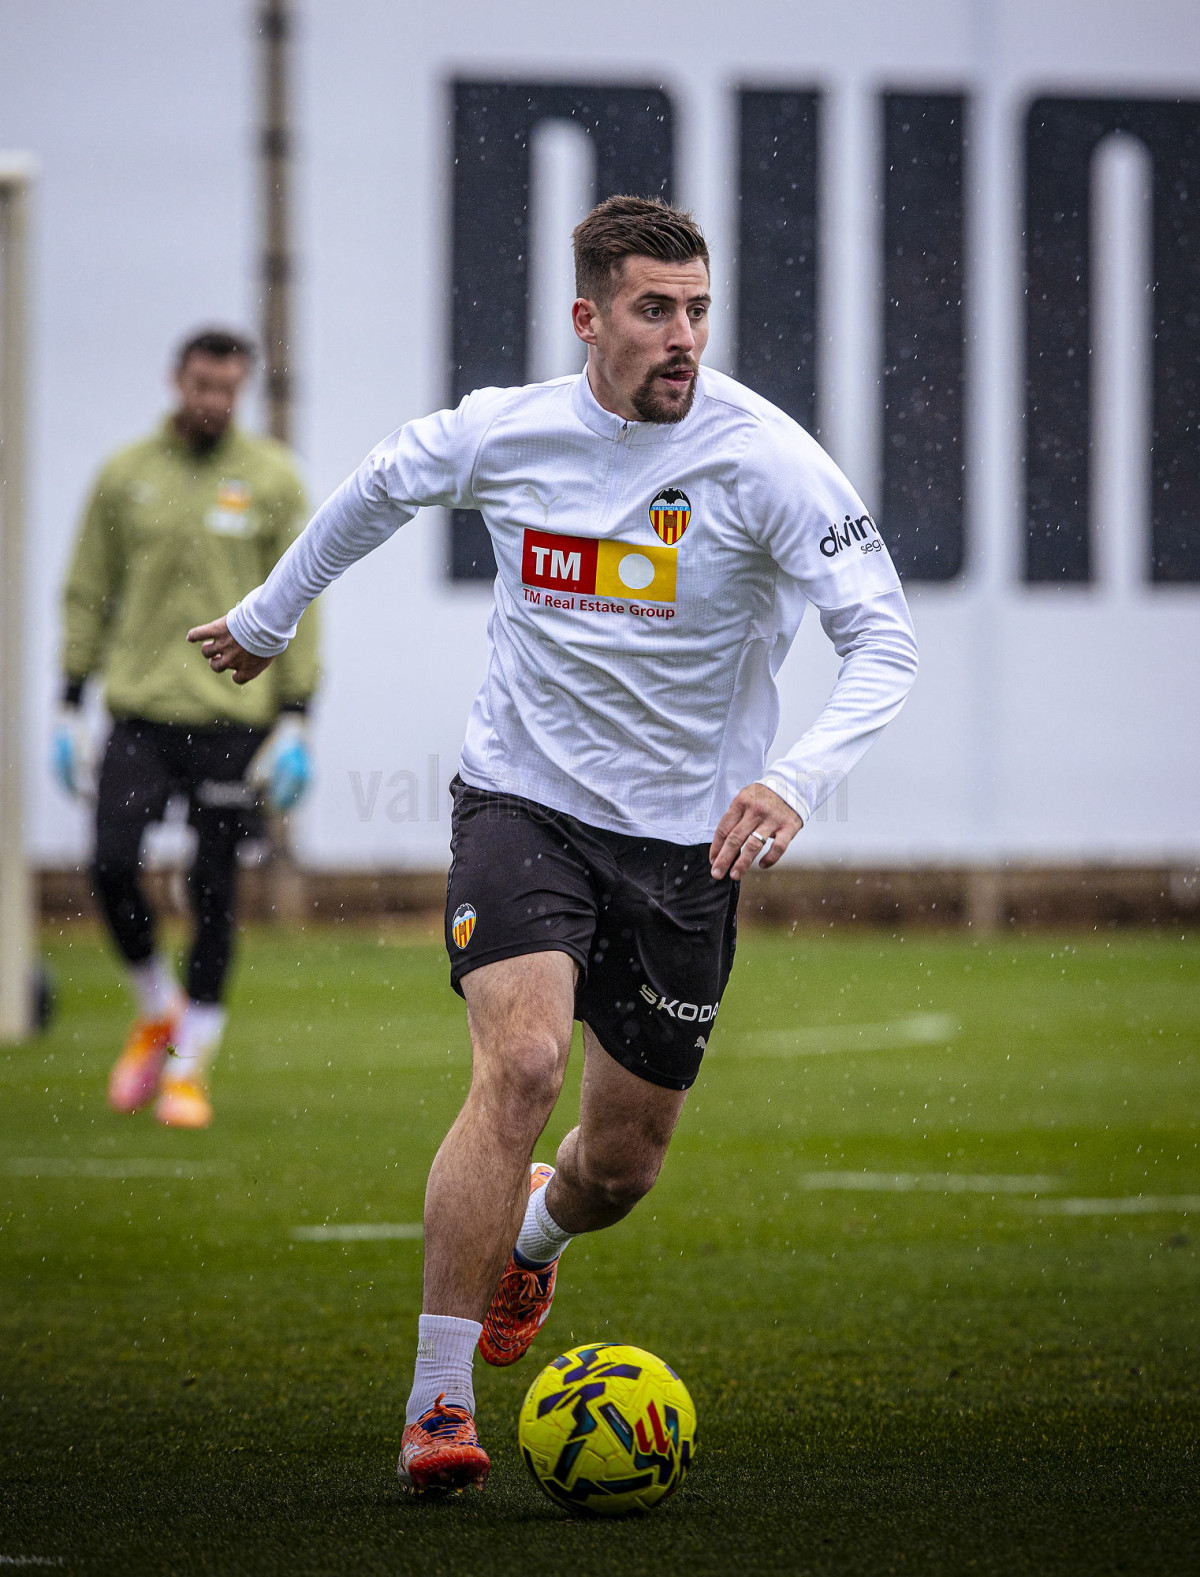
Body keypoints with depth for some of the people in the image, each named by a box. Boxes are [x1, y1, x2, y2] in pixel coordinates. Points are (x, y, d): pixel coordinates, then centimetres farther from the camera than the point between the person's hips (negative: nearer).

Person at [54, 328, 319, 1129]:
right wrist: (71, 709, 6)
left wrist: (295, 722, -3)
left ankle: (190, 1065, 10)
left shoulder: (272, 479, 3)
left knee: (214, 893, 0)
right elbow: (87, 596, 11)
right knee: (113, 866, -10)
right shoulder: (125, 476, 7)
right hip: (140, 710, 1)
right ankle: (158, 1011, 16)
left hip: (233, 716, -1)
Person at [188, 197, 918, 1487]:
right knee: (519, 1064, -24)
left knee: (623, 1163, 9)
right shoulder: (506, 434, -6)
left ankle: (533, 1234, 49)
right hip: (522, 802, -1)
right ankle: (437, 1405, -19)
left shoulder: (764, 458, -14)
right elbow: (381, 486, 16)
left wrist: (794, 779, -33)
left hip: (684, 842, 1)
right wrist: (268, 616, 28)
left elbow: (883, 640, -16)